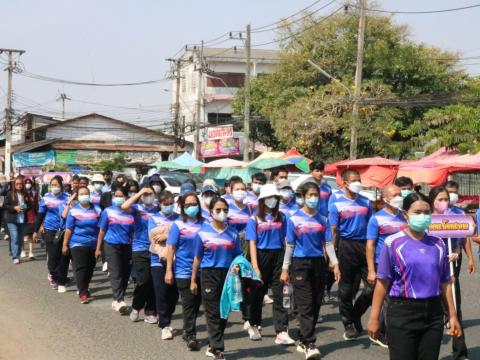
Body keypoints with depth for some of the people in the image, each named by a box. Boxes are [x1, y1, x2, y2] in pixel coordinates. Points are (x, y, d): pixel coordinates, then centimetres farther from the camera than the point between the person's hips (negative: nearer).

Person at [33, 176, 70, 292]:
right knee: (53, 256, -3)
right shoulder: (46, 198, 1)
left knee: (64, 258, 1)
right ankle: (52, 273, 28)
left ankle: (61, 282, 13)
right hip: (50, 231, -1)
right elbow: (40, 215, 8)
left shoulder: (67, 197, 0)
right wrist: (36, 231, 11)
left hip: (64, 231, 1)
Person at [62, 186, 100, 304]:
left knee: (90, 269, 12)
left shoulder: (96, 210, 5)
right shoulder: (74, 211, -3)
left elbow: (100, 229, 9)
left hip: (93, 245, 4)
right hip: (78, 244, -4)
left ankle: (84, 289, 30)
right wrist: (65, 245, -4)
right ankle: (83, 294, -5)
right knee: (80, 269, -7)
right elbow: (69, 229, -3)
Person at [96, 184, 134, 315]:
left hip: (127, 246, 2)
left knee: (125, 274, 5)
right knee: (116, 274, -11)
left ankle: (117, 300, 17)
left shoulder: (130, 213, 3)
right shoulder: (108, 212, 2)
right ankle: (119, 301, -18)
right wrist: (98, 248, 5)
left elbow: (133, 231, 9)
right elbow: (102, 231, 7)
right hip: (111, 246, -2)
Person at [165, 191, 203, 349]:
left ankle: (188, 331, 25)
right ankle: (190, 335, 2)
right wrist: (169, 270, -7)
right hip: (184, 271, -3)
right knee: (188, 304, -1)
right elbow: (171, 248, -3)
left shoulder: (204, 224, 4)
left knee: (196, 302, 11)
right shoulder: (178, 225, -3)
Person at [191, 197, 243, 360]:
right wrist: (193, 280, 4)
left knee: (224, 313, 7)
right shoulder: (203, 232, 1)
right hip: (209, 274, -3)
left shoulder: (232, 233, 6)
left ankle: (212, 346, 20)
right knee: (213, 313, -3)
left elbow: (238, 256, 10)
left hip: (227, 274, 3)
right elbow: (197, 258, 4)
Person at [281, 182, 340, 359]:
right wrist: (285, 269, 1)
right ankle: (309, 344, -9)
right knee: (305, 306, -8)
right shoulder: (295, 219, -1)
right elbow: (290, 245, 2)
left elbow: (328, 243, 4)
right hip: (300, 264, -3)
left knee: (316, 305, 7)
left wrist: (335, 263, -8)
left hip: (318, 264, 3)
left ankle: (303, 341, 18)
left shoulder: (323, 219, 6)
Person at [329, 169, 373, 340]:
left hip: (365, 245, 3)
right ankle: (349, 324, 20)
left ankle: (355, 315, 21)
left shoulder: (366, 202, 9)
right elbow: (333, 231, -3)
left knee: (372, 285, -2)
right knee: (347, 288, 6)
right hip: (347, 246, -3)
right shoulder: (337, 204, -2)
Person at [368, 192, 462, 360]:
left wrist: (453, 315, 11)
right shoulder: (393, 243, -5)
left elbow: (445, 283, 12)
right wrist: (374, 317, -5)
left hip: (433, 313, 4)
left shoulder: (438, 244, 7)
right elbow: (383, 283, -4)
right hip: (402, 312, -4)